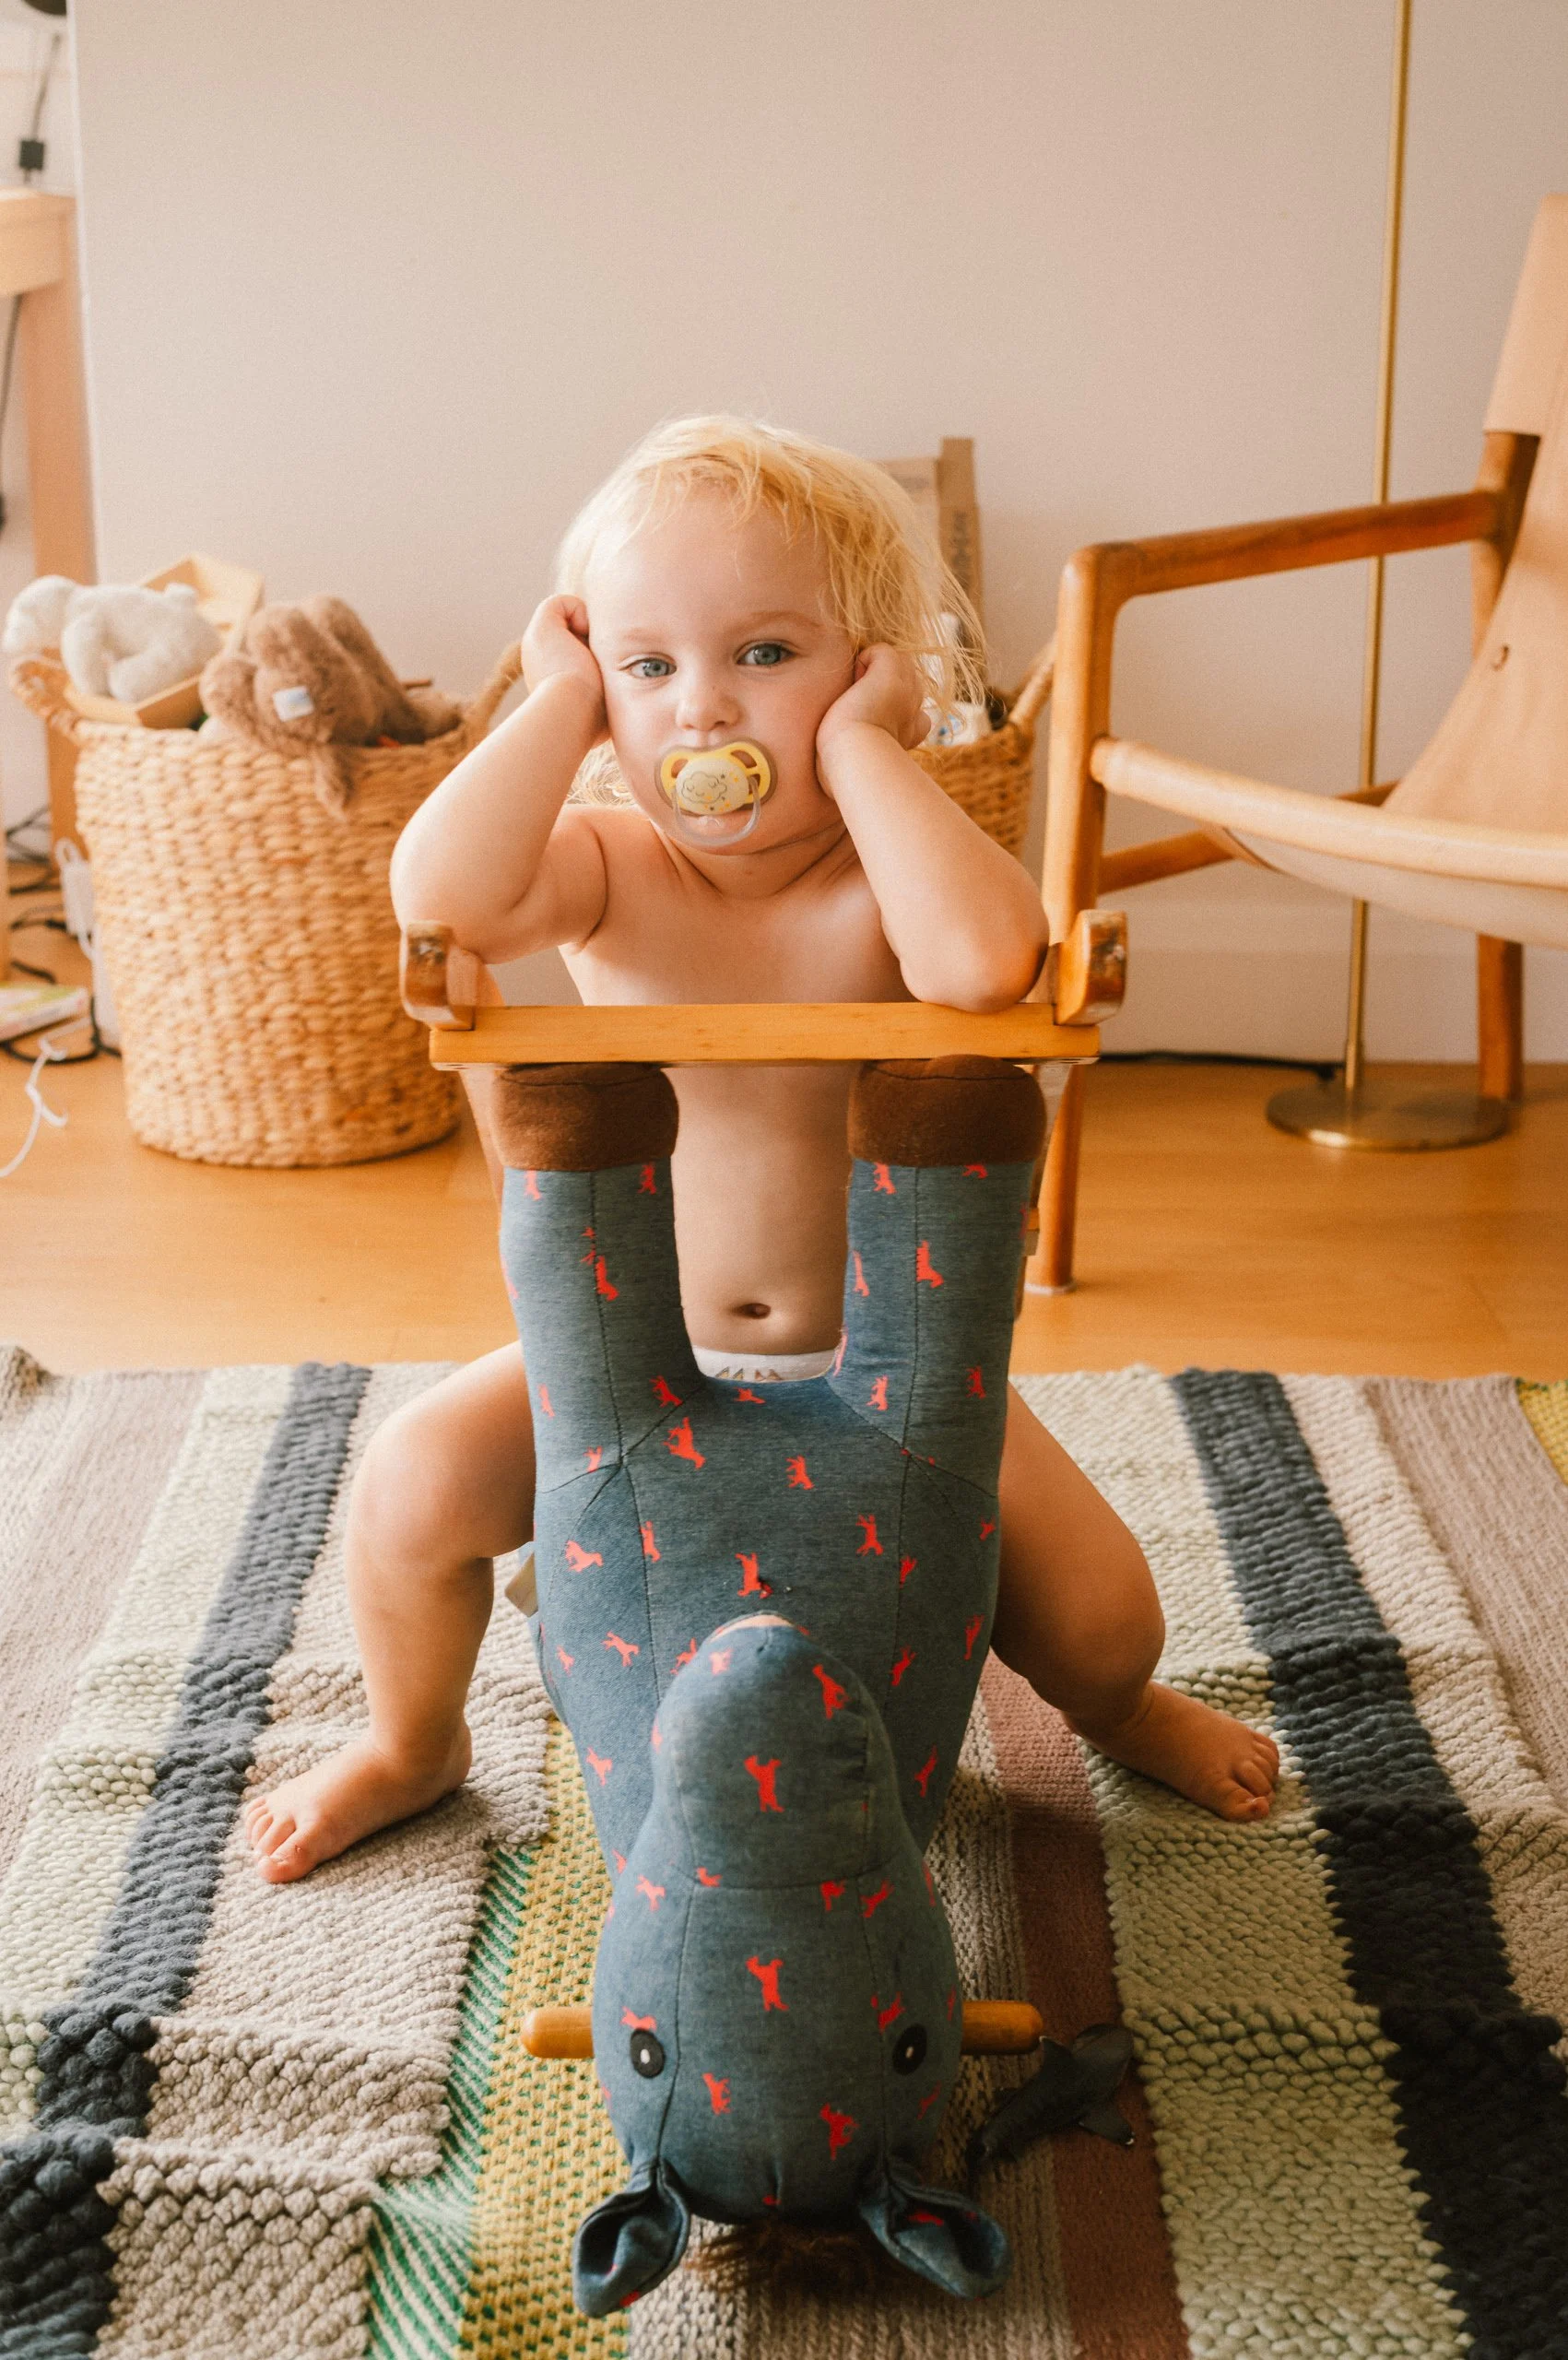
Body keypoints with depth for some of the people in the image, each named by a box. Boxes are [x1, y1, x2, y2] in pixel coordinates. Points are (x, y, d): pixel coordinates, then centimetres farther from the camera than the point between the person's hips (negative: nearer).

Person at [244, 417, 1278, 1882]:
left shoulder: (891, 869, -16)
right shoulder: (609, 870, -11)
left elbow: (983, 964, -43)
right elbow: (439, 897, -34)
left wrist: (856, 741, -31)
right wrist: (562, 704, -24)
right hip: (640, 1359, 2)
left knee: (1100, 1613, -10)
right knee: (413, 1486, -16)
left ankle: (1120, 1707, 31)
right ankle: (410, 1744, 16)